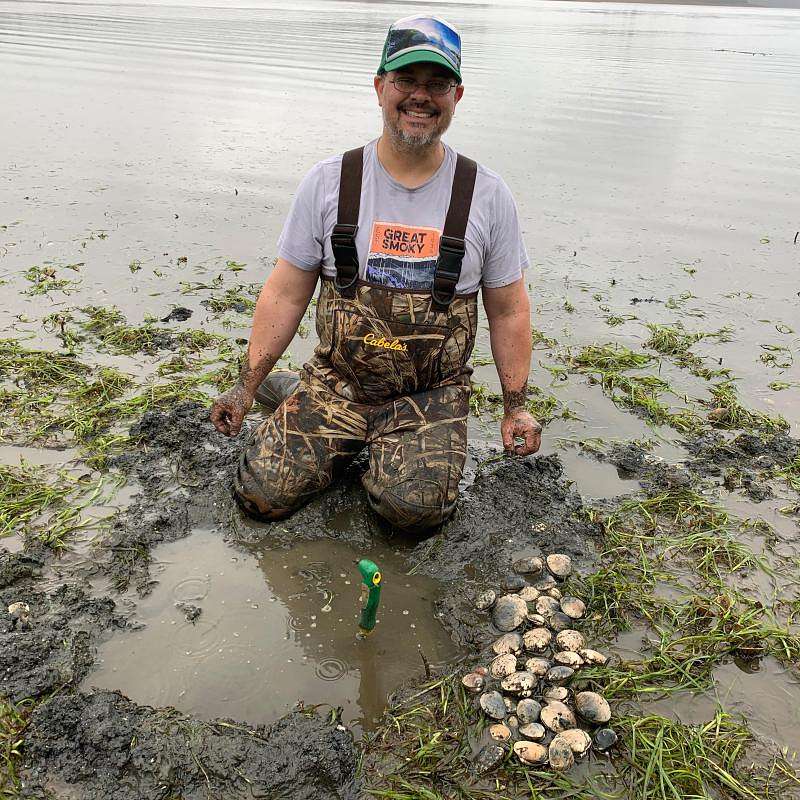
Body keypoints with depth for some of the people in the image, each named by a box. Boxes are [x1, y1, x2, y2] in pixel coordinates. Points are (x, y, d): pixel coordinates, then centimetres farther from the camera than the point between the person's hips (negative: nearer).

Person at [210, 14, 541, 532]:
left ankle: (393, 447, 13)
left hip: (432, 394, 0)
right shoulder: (328, 183, -2)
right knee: (260, 494, -9)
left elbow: (508, 309, 4)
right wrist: (246, 388, 0)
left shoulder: (488, 196, -2)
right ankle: (340, 434, 19)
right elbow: (286, 295, 1)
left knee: (415, 508, -21)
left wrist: (516, 407, 2)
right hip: (337, 379, 1)